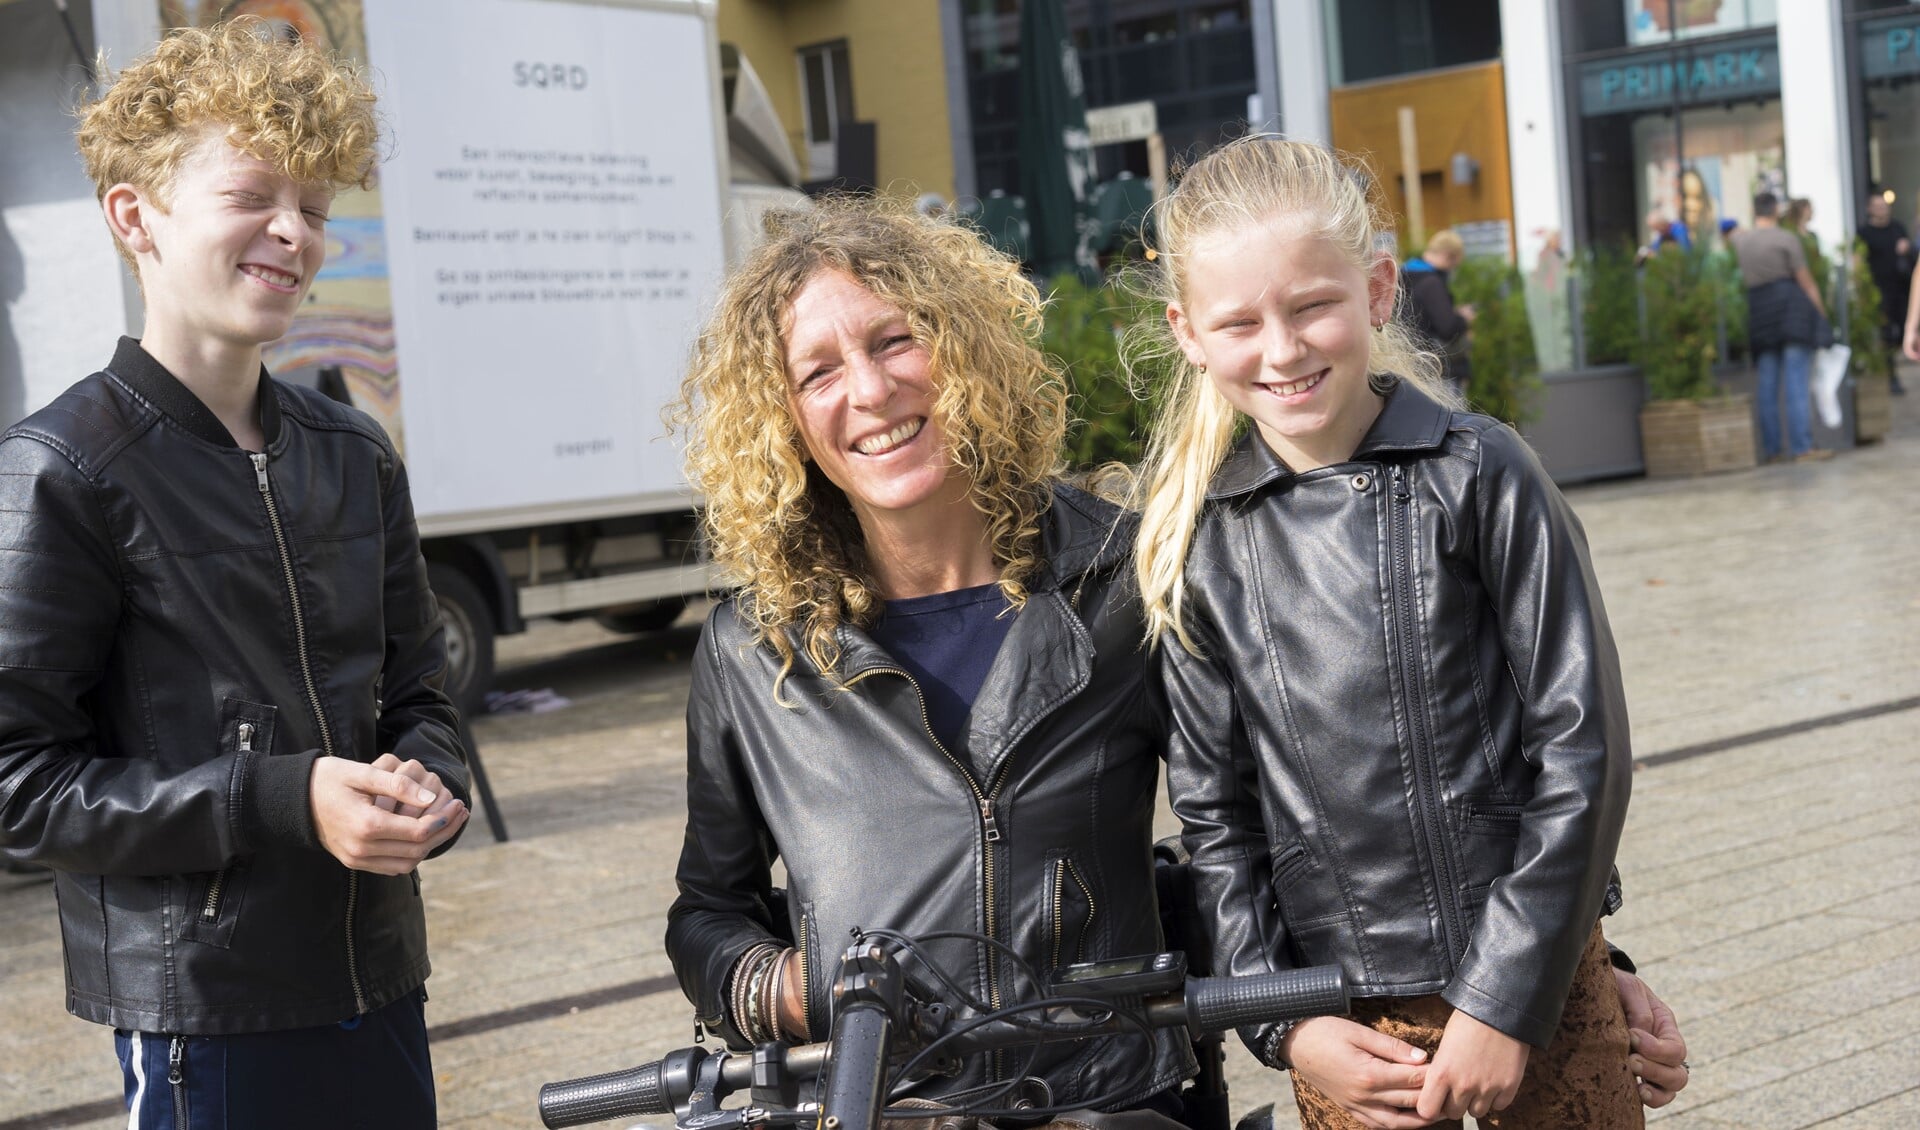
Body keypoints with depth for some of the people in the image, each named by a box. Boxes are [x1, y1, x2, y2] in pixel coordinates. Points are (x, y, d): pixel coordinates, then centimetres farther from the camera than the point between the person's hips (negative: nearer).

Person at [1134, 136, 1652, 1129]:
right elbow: (1214, 812, 5)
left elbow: (1580, 747, -8)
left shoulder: (1479, 474, -8)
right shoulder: (1201, 538, 0)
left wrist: (1507, 1000, -10)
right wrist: (1285, 1026, -3)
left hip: (1532, 981, -1)